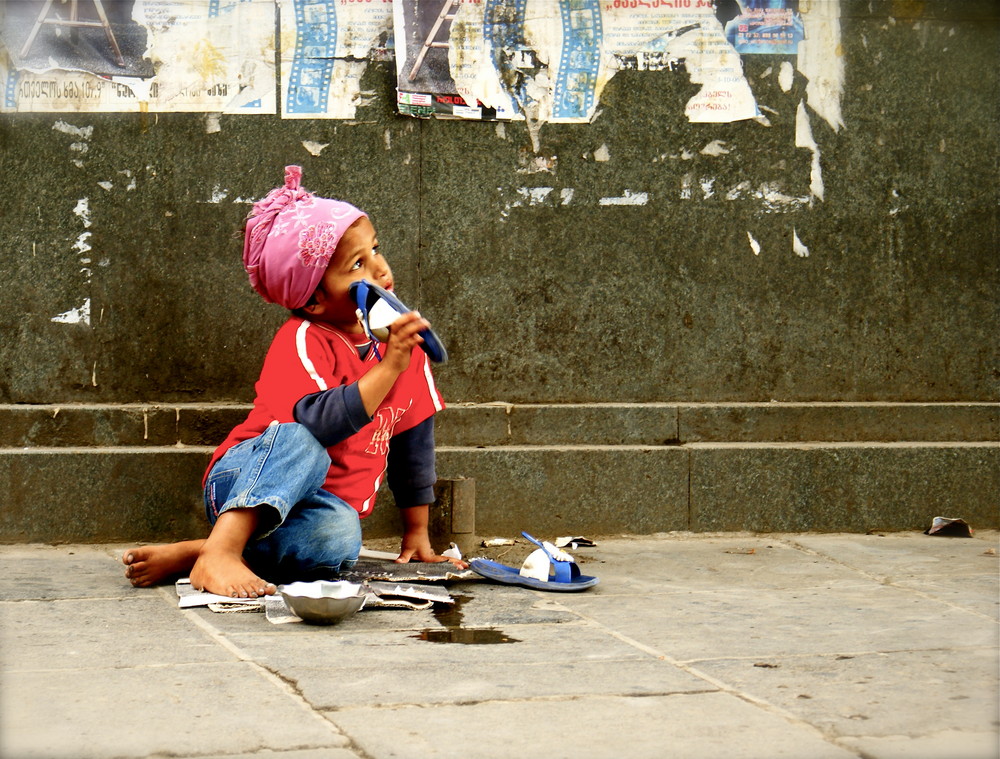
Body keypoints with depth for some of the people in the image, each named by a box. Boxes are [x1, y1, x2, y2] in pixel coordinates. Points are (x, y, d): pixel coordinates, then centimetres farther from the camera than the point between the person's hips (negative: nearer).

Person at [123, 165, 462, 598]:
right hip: (241, 484, -4)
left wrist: (417, 533, 17)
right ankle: (219, 553, -47)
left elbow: (414, 439, 15)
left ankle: (186, 555, -29)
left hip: (323, 505, 4)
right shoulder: (302, 342, -13)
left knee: (339, 538, -35)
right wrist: (388, 368, -33)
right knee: (297, 443, -38)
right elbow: (319, 423, -31)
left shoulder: (403, 339, 5)